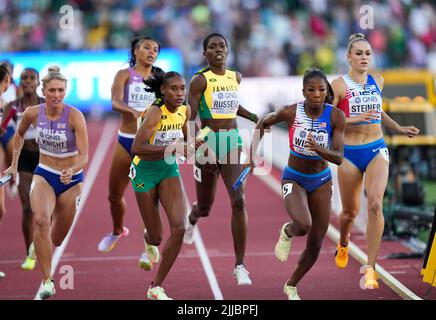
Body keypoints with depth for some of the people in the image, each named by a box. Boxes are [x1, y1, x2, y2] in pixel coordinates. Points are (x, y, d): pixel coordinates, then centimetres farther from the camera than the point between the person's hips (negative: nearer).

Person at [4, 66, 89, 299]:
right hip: (43, 175, 1)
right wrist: (14, 164, 14)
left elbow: (84, 156, -25)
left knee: (56, 239, 11)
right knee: (40, 220, -31)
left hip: (71, 178, -1)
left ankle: (41, 250, 51)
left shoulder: (74, 116, -20)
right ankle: (47, 281, -29)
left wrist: (72, 171, -44)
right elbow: (20, 134, 14)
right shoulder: (33, 113, -10)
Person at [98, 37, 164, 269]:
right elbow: (115, 103, -16)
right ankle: (117, 231, 39)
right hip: (126, 140, 0)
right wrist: (134, 112, -36)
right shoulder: (125, 75, 1)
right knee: (115, 194, 11)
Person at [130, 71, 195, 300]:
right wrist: (172, 149, -38)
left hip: (169, 169, 5)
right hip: (145, 171, -5)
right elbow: (137, 148, -32)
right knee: (156, 236, 4)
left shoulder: (185, 111, -2)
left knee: (179, 228, -15)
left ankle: (156, 288, -3)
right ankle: (150, 245, 48)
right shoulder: (156, 112, -23)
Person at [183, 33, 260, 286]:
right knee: (206, 205, 13)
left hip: (232, 141, 3)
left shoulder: (236, 77, 9)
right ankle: (192, 219, 55)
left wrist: (254, 118, 20)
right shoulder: (200, 80, -8)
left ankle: (240, 265, -11)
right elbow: (191, 115, -15)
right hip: (208, 142, -3)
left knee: (239, 201, -14)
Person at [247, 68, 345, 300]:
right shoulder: (291, 112, -19)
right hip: (293, 179, -2)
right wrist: (253, 153, -5)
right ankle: (287, 233, 7)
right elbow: (263, 122, 1)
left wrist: (318, 148, -39)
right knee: (303, 225, -32)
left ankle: (291, 286, 34)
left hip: (321, 181, 2)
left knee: (315, 244, 8)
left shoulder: (336, 116, -17)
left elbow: (339, 158, -21)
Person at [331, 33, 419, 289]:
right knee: (350, 212, 10)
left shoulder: (377, 81, 7)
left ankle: (371, 268, -16)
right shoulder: (339, 85, -8)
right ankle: (343, 244, 47)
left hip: (376, 150, 2)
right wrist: (357, 118, -24)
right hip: (349, 153, -2)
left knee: (375, 204, -19)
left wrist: (399, 129, 22)